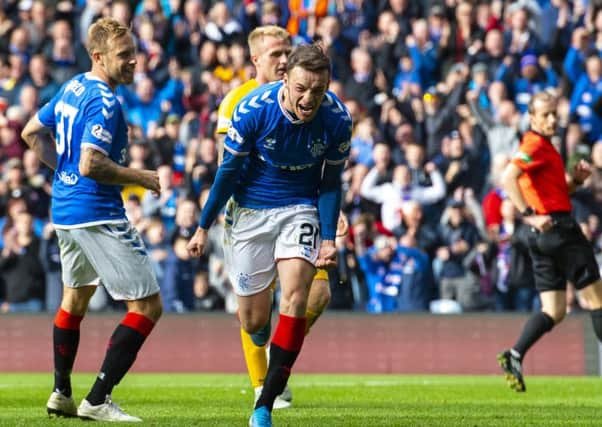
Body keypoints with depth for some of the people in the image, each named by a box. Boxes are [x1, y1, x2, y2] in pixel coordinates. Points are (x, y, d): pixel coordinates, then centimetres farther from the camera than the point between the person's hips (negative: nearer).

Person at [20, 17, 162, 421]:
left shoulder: (73, 87, 9)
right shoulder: (105, 102, -19)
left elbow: (33, 133, 20)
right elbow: (91, 165, -27)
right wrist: (140, 178, -15)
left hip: (65, 209, 10)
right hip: (98, 214, -10)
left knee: (75, 297, 27)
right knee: (147, 305, -7)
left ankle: (61, 394, 35)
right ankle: (98, 401, -11)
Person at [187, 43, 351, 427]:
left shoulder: (338, 120, -17)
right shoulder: (253, 110, -22)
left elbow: (331, 183, -1)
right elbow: (229, 170, -7)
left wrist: (329, 239, -8)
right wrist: (204, 227, -2)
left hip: (301, 208, 0)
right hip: (250, 211, 0)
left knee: (295, 297, -22)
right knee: (254, 321, 3)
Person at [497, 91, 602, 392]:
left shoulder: (544, 146, 20)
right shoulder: (536, 145, -10)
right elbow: (508, 178, -26)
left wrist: (575, 180, 9)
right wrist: (530, 216, -28)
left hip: (543, 234, 9)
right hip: (559, 228, -9)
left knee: (553, 311, 5)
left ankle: (515, 356, -11)